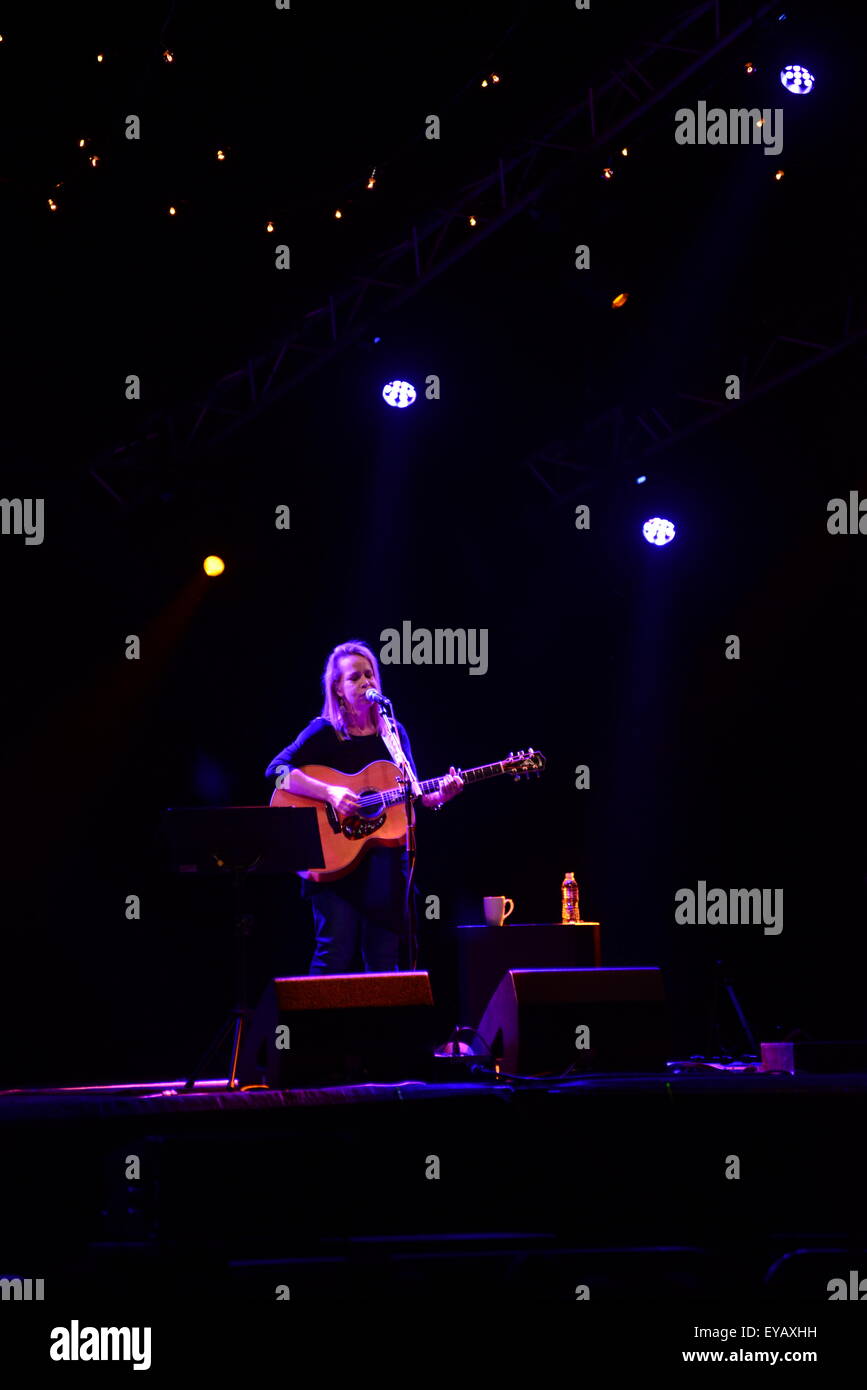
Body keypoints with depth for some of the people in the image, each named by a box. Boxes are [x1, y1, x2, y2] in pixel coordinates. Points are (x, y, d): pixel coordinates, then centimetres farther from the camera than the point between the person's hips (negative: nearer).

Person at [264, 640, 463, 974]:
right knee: (336, 953, -13)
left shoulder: (394, 733, 13)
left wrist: (439, 796, -7)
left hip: (385, 859, 4)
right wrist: (330, 792, -24)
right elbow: (277, 770, -14)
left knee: (384, 959, 3)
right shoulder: (324, 732, 0)